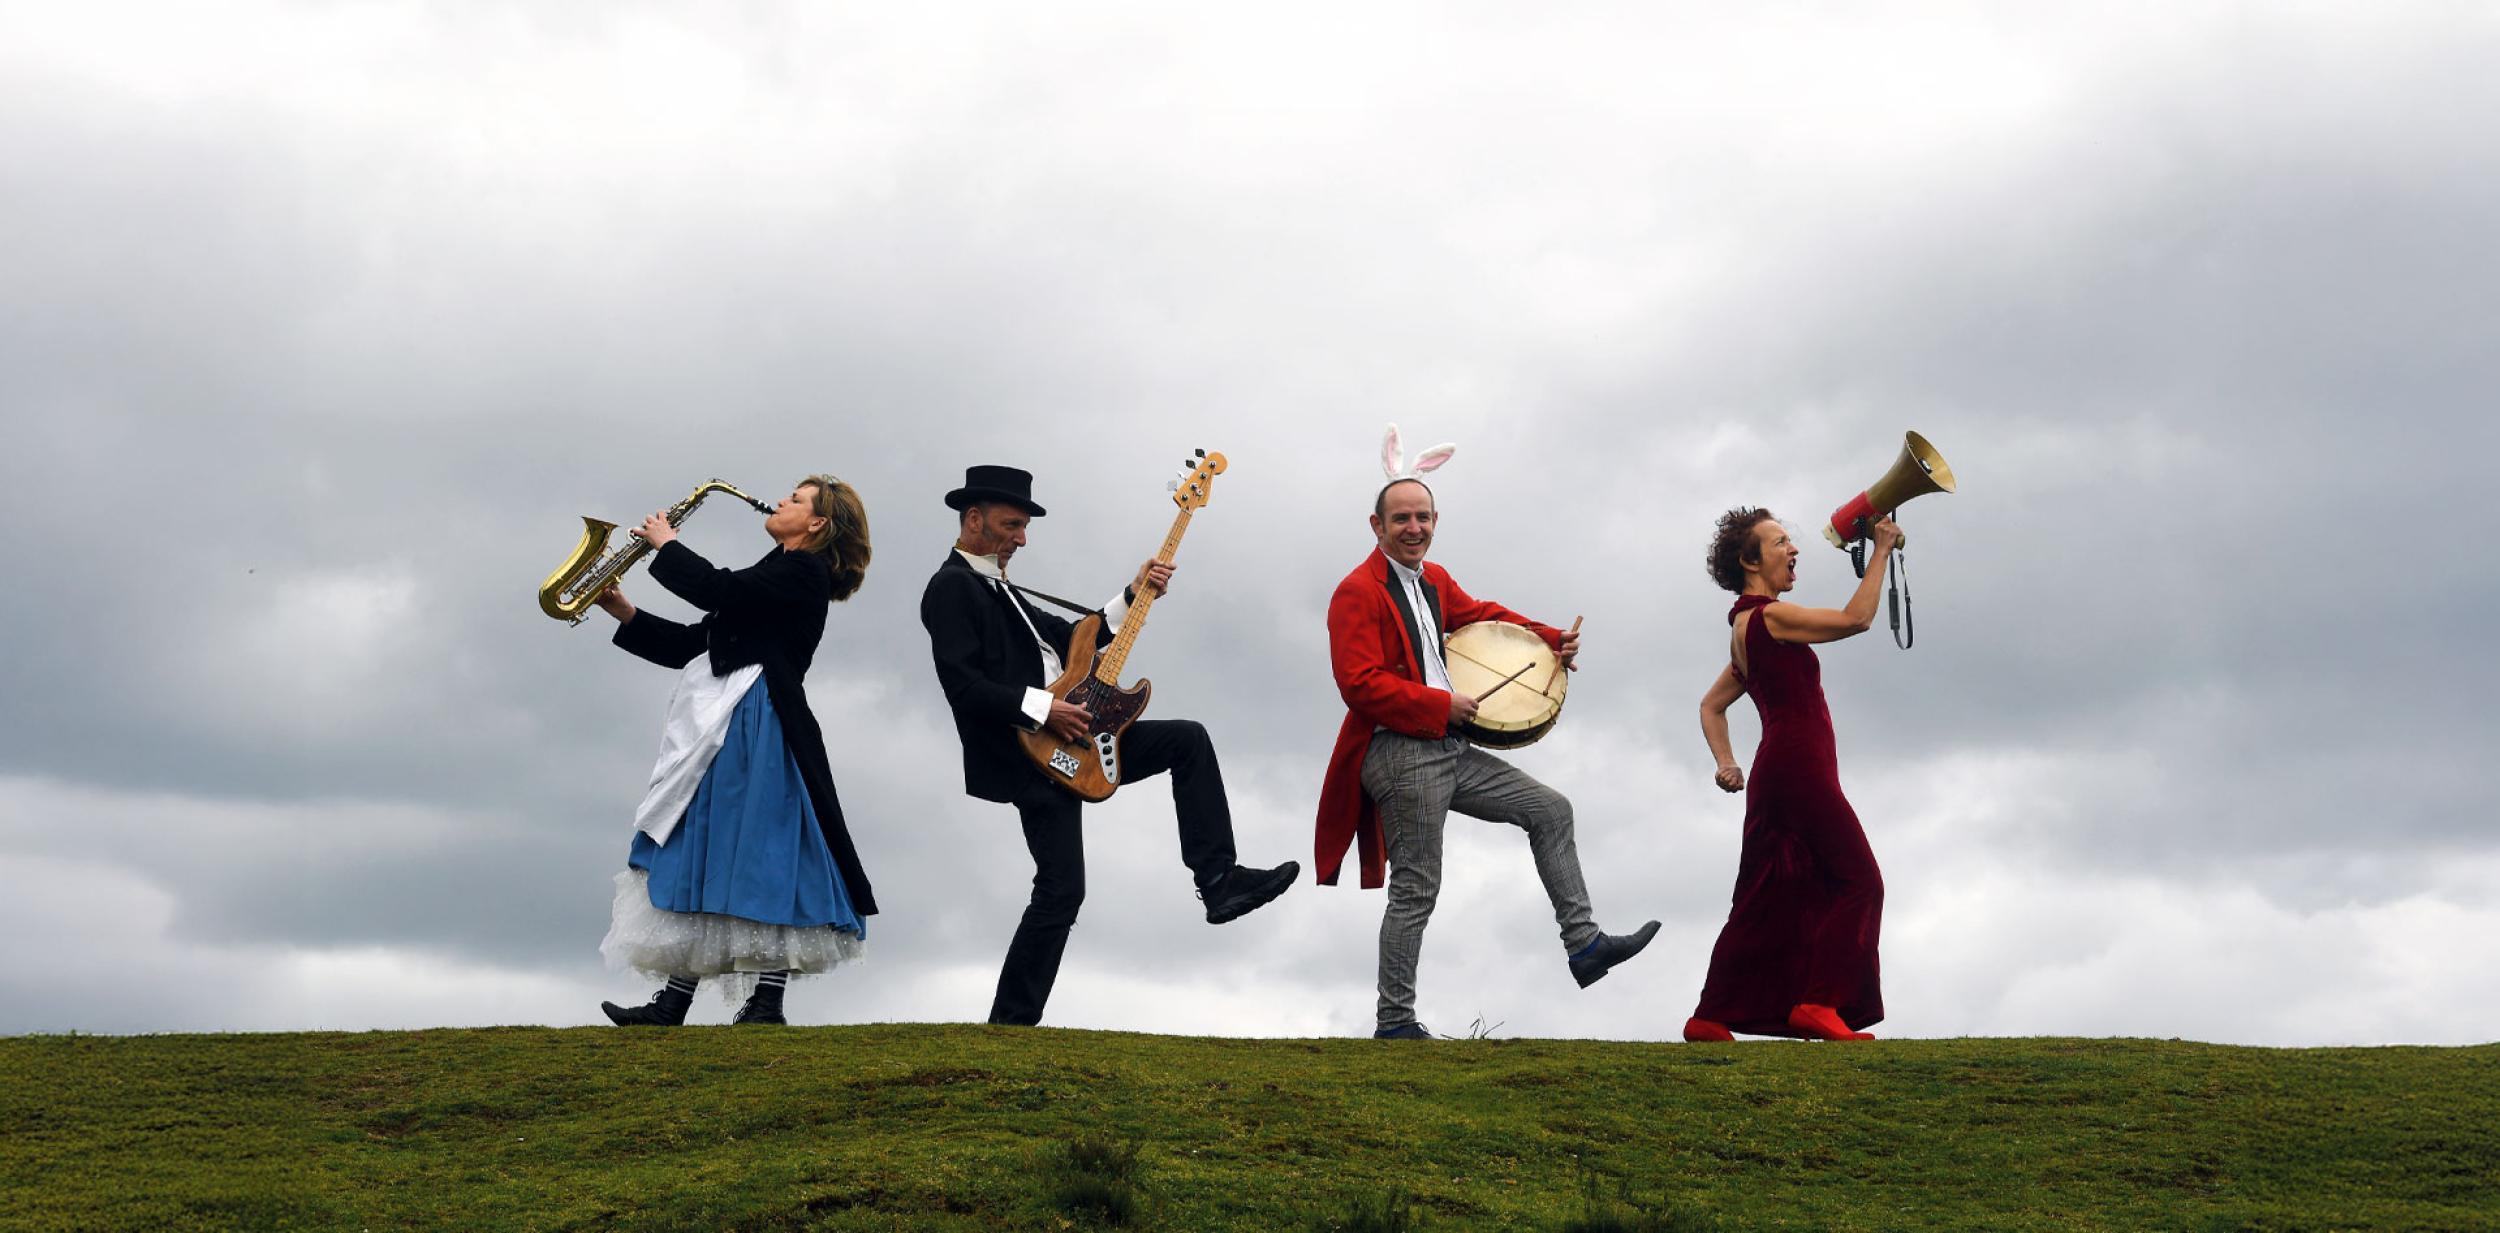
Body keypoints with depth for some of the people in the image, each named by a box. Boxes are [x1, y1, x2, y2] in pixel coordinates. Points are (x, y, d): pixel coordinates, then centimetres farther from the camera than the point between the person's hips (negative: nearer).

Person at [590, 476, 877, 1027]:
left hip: (754, 727, -10)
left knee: (758, 856, -11)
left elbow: (718, 591, -16)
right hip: (721, 728, 10)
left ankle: (766, 1005, -10)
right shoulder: (774, 577, 25)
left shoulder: (804, 572, -3)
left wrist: (667, 545, -1)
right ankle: (672, 1004, 6)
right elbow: (695, 642, 21)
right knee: (703, 859, 6)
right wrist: (627, 615, 12)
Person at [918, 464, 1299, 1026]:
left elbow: (1072, 637, 23)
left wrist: (1134, 596, 13)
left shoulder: (997, 587, 21)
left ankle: (1218, 880, 3)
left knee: (1189, 740, 6)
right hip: (1030, 755, -10)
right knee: (1062, 891, -10)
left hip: (1069, 737, 10)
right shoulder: (951, 587, -11)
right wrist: (1042, 708, -21)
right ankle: (1011, 1022, 2)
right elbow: (962, 684, -22)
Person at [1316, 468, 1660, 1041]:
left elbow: (1480, 614, 28)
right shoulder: (1357, 593, -13)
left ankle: (1583, 944, 14)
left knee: (1550, 810, 9)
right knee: (1416, 890, -4)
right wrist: (1442, 705, -16)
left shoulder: (1434, 580, 15)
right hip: (1401, 758, -9)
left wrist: (1552, 640, 12)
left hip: (1448, 748, 9)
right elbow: (1360, 684, -20)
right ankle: (1394, 1024, 7)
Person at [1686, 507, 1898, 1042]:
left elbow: (1712, 705, 26)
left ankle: (1712, 1017, 8)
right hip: (1800, 770, -10)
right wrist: (1882, 550, -7)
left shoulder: (1747, 628, 20)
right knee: (1858, 881, -7)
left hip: (1777, 773, 10)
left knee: (1768, 900, 9)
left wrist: (1725, 763, 14)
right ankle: (1818, 1004, -12)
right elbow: (1856, 618, -14)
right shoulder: (1770, 617, -9)